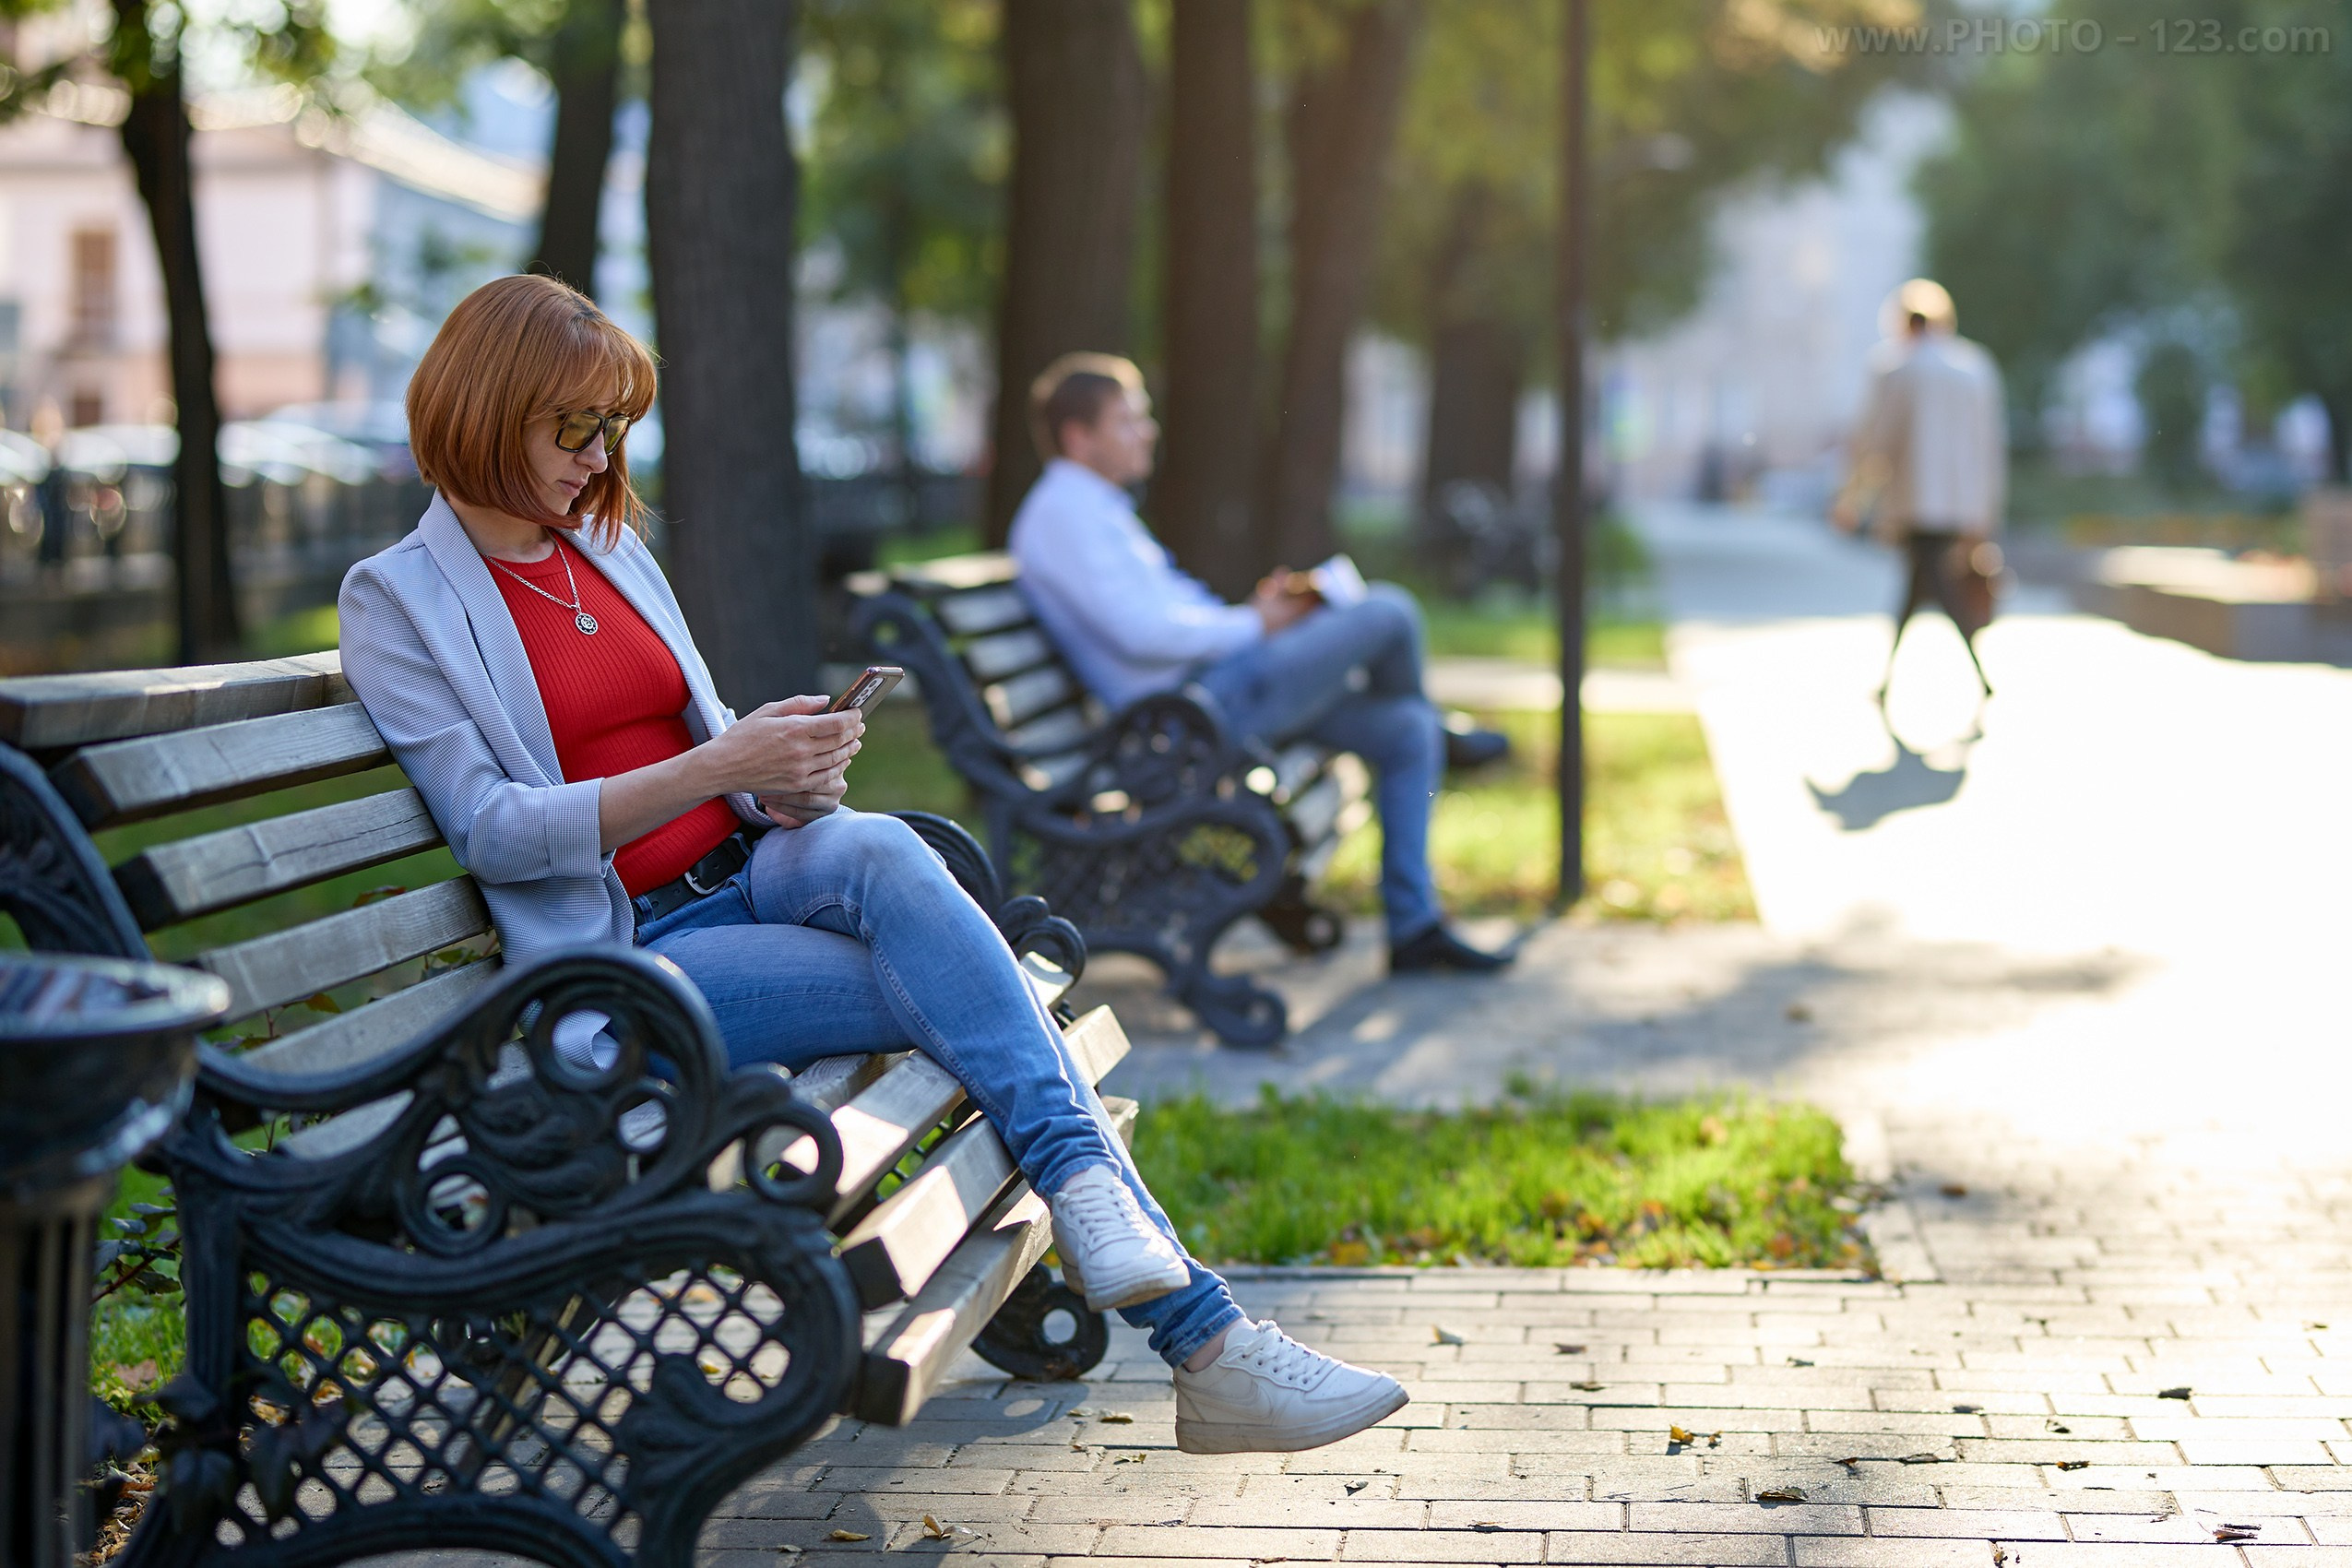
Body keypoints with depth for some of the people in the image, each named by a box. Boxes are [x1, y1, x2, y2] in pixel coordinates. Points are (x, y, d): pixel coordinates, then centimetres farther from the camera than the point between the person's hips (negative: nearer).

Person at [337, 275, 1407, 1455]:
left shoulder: (609, 547, 19)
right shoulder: (397, 602, 0)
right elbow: (490, 831, -11)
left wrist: (787, 780, -4)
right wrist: (722, 764, -21)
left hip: (751, 873, 5)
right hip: (626, 957, -5)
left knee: (875, 849, -32)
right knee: (954, 993, -28)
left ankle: (1077, 1173, -42)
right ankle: (1202, 1335, -34)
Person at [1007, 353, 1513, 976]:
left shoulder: (1089, 507, 20)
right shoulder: (1064, 511, -13)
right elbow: (1141, 632, -24)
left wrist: (1258, 610, 8)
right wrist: (1252, 625, -11)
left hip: (1225, 684, 11)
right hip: (1207, 700, -11)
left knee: (1406, 732, 7)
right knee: (1388, 612, -13)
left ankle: (1414, 926, 11)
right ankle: (1442, 735, 19)